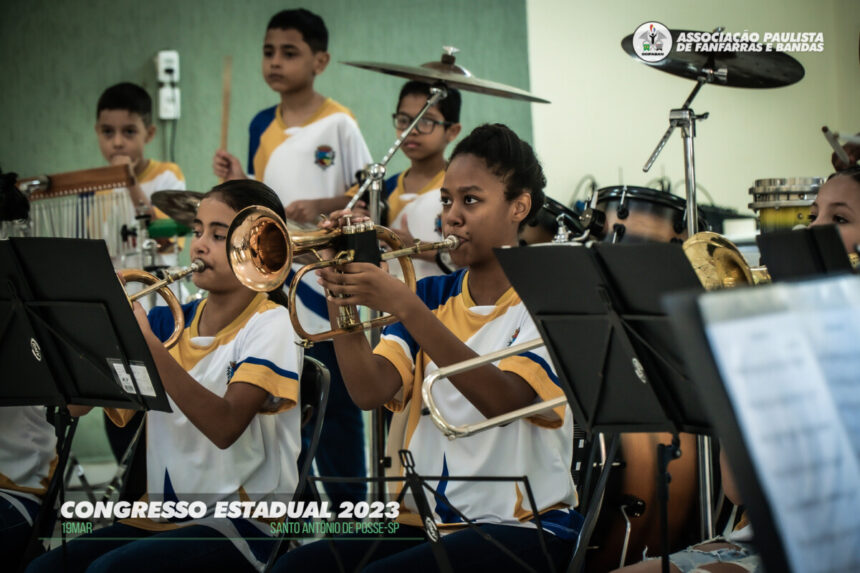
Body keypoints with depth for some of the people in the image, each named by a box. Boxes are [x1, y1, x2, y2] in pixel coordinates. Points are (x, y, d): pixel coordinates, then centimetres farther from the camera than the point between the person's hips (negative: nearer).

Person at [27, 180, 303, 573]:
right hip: (162, 517, 5)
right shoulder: (169, 322, 10)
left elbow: (225, 426, -23)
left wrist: (145, 342, -28)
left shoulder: (269, 324, -6)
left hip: (241, 525, -5)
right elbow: (78, 404, 2)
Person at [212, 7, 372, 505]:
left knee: (336, 402, 0)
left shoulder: (338, 124, -7)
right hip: (273, 289, 6)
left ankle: (347, 504, 9)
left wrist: (321, 206, -22)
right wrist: (237, 182, -2)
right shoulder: (263, 126, 10)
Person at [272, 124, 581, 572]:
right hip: (425, 519, 5)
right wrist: (341, 296, -17)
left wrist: (404, 306, -28)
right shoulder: (435, 297, 14)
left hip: (521, 526, -5)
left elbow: (503, 400, -23)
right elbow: (370, 392, -1)